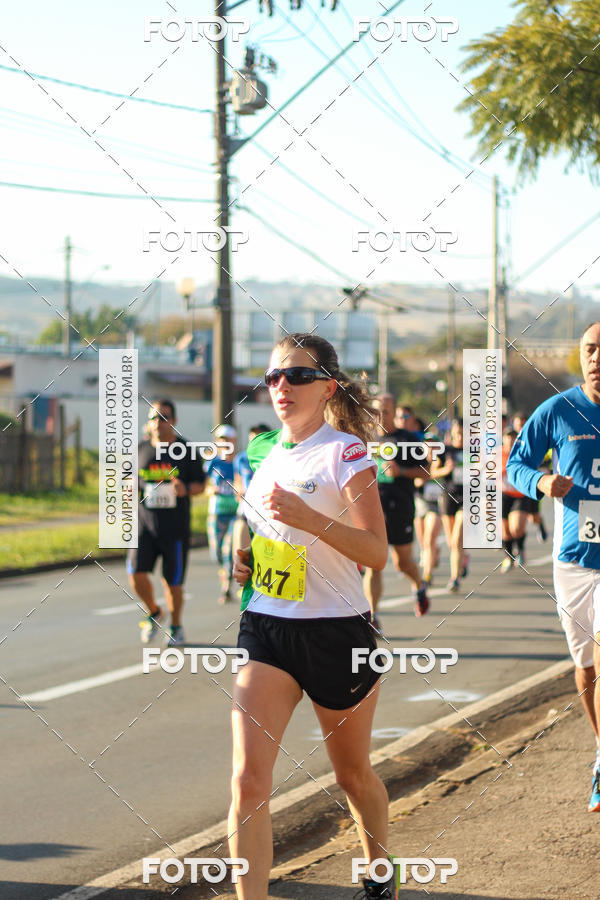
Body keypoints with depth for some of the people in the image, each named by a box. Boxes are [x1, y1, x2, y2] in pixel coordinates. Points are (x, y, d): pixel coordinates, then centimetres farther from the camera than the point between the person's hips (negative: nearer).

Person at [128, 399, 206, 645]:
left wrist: (186, 489, -17)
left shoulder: (186, 450, 1)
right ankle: (154, 613, 15)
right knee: (136, 573, -12)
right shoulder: (140, 450, 7)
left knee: (173, 581, 3)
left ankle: (176, 626, 26)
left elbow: (200, 484, 4)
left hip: (175, 527, -2)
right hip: (144, 524, 2)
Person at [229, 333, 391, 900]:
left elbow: (376, 553, -19)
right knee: (249, 778, -13)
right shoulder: (263, 450, 9)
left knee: (353, 775, 15)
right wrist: (244, 557, 7)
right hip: (265, 628, 4)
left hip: (336, 633, -4)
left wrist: (310, 518, -32)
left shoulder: (345, 451, -10)